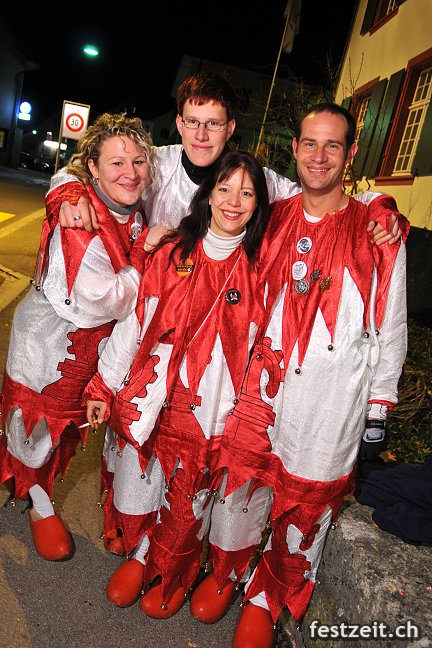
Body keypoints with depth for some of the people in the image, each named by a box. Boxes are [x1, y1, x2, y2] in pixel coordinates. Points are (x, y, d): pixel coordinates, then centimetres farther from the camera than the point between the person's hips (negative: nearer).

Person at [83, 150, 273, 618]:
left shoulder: (262, 267, -3)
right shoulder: (171, 252, -1)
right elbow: (132, 323, 1)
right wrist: (105, 386, 2)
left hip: (212, 408, -1)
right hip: (149, 398, 2)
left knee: (188, 499, 14)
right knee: (136, 488, 14)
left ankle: (171, 575, 45)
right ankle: (140, 554, 47)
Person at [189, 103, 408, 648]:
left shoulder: (378, 233, -2)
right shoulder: (273, 220, 6)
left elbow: (390, 328, 2)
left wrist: (378, 406, 2)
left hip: (330, 397, -2)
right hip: (261, 380, 3)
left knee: (306, 501, 11)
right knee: (235, 479, 12)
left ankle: (267, 599, 38)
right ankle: (225, 572, 42)